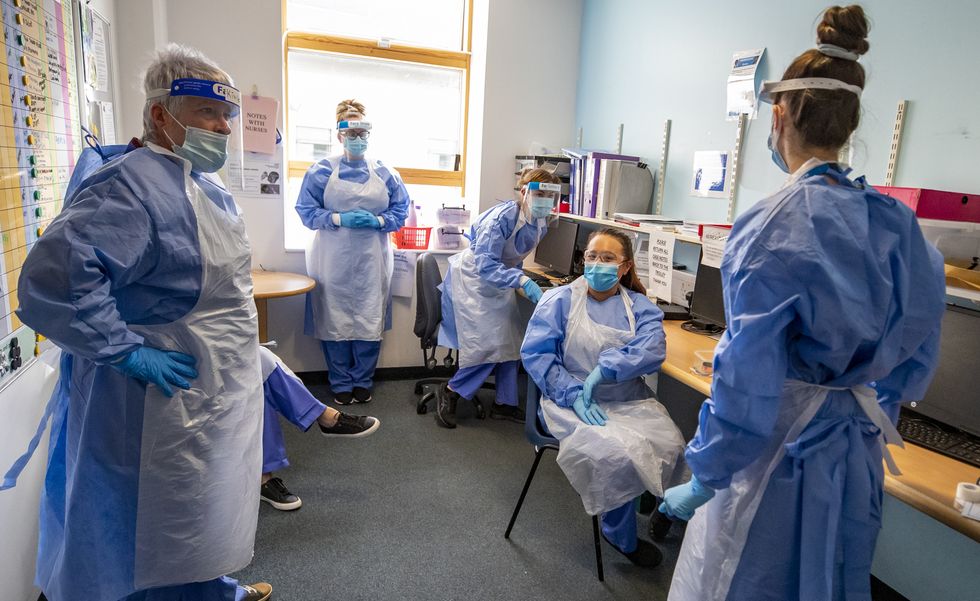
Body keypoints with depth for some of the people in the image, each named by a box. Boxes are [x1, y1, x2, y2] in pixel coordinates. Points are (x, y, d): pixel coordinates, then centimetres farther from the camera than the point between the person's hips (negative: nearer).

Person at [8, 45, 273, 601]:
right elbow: (53, 278, -34)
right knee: (165, 545, 11)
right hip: (172, 405, -9)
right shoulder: (132, 185, -23)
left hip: (218, 396, 9)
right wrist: (129, 351, -27)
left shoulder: (210, 190, 8)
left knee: (205, 513, 27)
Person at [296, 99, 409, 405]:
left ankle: (363, 381, 21)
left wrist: (378, 221, -11)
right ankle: (341, 384, 20)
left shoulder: (385, 174, 7)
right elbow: (306, 210, -1)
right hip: (333, 260, -1)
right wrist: (339, 219, -16)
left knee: (370, 322, 3)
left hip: (372, 260, 2)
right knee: (335, 322, 3)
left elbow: (401, 210, 9)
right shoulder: (321, 171, 2)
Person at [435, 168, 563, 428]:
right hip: (472, 278, -8)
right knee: (487, 343, -14)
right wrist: (522, 280, -46)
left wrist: (517, 279, -1)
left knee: (509, 342, 6)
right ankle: (450, 392, 7)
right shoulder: (502, 217, -29)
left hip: (500, 281, 8)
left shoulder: (541, 224, -5)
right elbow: (485, 265, -35)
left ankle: (504, 403, 20)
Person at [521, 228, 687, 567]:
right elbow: (535, 352, -6)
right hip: (573, 401, -2)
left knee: (670, 446, -24)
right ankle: (621, 534, 2)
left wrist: (604, 369, -22)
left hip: (629, 400, 3)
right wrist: (574, 393, -17)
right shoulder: (560, 300, 3)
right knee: (618, 453, -28)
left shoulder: (639, 306, 9)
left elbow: (653, 350, -9)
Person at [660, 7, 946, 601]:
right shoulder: (899, 224, -1)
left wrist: (704, 477, -11)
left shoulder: (773, 226, -22)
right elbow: (916, 357, 10)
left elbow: (749, 378, -22)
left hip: (779, 452, -6)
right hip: (857, 456, 7)